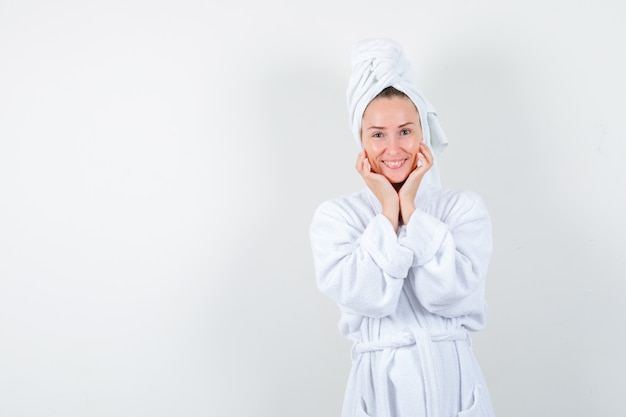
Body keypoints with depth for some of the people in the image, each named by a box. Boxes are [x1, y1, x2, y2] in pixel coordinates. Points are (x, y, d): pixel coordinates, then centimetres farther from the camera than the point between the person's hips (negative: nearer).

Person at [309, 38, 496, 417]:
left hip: (453, 382, 1)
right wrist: (387, 209, -12)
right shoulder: (335, 216, -3)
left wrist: (409, 206, -11)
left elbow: (446, 291, -16)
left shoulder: (465, 208, -1)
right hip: (380, 384, -1)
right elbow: (368, 297, -17)